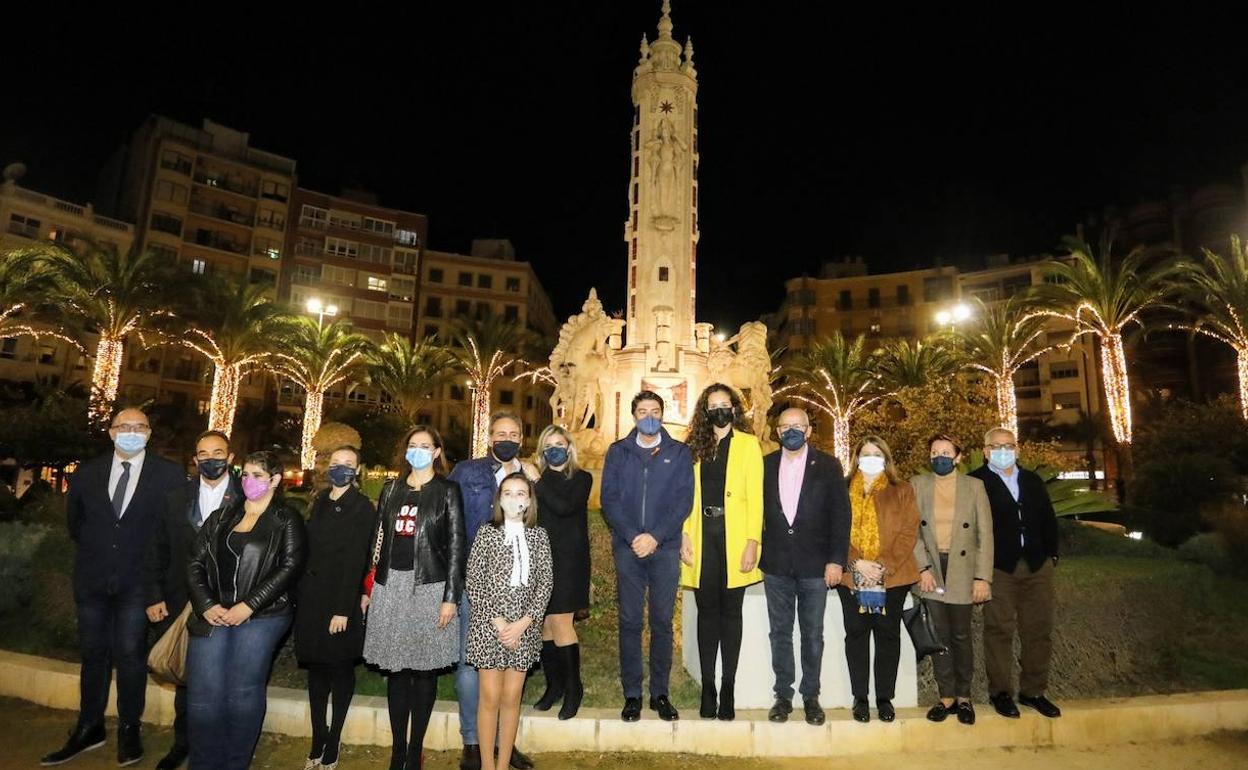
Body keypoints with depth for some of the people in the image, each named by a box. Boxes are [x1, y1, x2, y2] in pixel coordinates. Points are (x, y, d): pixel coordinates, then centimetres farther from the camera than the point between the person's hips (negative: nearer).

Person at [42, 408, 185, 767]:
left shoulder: (170, 474, -7)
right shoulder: (86, 474, 4)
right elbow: (74, 521, 20)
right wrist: (93, 548, 15)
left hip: (138, 580, -3)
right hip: (92, 578, 4)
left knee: (130, 654, 1)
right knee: (93, 653, 13)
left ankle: (129, 730, 16)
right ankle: (89, 728, 26)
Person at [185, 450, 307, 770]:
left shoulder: (286, 520, 1)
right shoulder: (221, 518, 14)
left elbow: (290, 566, -8)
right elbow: (196, 563, 11)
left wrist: (248, 606, -13)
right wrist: (206, 605, -3)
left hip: (261, 616, -4)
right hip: (212, 615, 4)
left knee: (243, 691, -1)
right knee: (203, 693, 0)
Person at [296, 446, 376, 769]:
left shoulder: (362, 508, -9)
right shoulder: (320, 501, 9)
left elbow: (356, 561, -14)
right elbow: (309, 548, 10)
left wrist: (343, 609, -18)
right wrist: (301, 595, 4)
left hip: (342, 599, -6)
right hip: (312, 596, 6)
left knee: (341, 667, 5)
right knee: (316, 665, 12)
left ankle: (333, 742, 16)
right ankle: (317, 738, 24)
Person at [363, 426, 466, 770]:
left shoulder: (448, 491, 0)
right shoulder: (391, 489, 12)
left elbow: (456, 545, -4)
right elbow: (379, 539, 13)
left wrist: (450, 596, -9)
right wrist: (368, 587, 8)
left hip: (429, 585, -3)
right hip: (391, 584, 4)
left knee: (425, 667, 4)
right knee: (395, 667, 8)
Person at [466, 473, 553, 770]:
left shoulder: (538, 535, 3)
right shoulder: (486, 533, -1)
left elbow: (545, 582, 0)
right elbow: (474, 582, -4)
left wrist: (523, 623, -10)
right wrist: (496, 621, -12)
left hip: (524, 627, 2)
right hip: (488, 625, -2)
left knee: (511, 698, 9)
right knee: (490, 697, 3)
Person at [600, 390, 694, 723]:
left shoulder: (679, 453, 6)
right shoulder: (618, 452, 8)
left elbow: (684, 500, -1)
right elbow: (609, 498, 1)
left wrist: (655, 536, -11)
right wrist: (631, 536, -11)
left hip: (665, 548, 0)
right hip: (627, 547, 0)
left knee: (662, 622, 6)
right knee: (630, 622, 5)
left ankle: (660, 693, 18)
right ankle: (632, 695, 16)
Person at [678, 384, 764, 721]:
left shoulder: (748, 444, 3)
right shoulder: (696, 446, 11)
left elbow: (755, 496, -3)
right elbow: (688, 494, 8)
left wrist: (752, 542, -11)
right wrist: (684, 536, -2)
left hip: (734, 536, -2)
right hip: (703, 535, 2)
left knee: (730, 611, 5)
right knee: (707, 610, 7)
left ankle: (728, 690, 14)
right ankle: (707, 688, 15)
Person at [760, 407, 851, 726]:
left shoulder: (828, 466, 0)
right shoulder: (765, 465, 5)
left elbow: (841, 514, -2)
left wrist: (836, 559, -8)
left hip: (815, 564, -1)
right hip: (775, 564, 2)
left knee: (812, 634, 9)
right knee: (780, 632, 10)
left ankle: (810, 696, 24)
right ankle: (783, 695, 23)